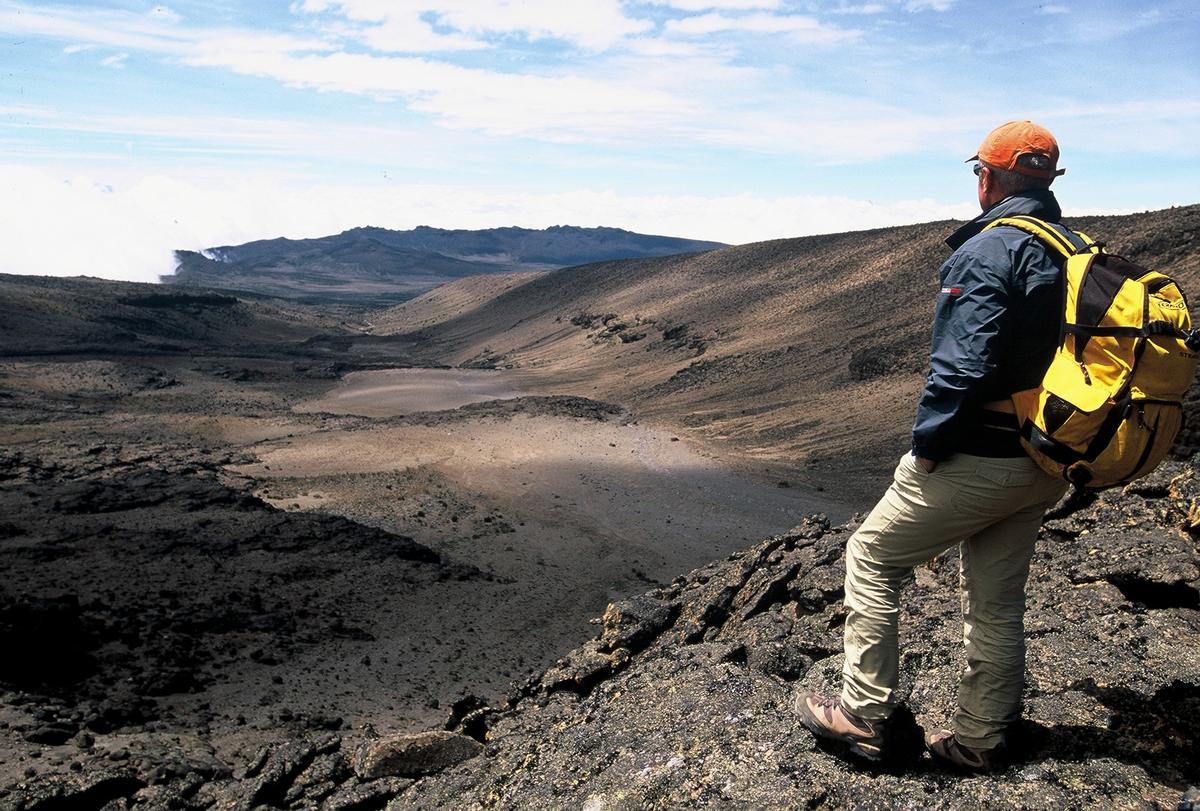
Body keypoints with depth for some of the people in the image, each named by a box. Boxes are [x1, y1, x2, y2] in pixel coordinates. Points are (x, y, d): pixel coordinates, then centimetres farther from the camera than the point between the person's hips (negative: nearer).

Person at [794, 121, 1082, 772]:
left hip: (979, 460, -8)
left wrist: (928, 444, -15)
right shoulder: (1081, 254, 10)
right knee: (997, 602, 17)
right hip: (1046, 467, 9)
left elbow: (962, 365, -25)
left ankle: (863, 716, 11)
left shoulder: (986, 252, -16)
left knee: (872, 558, 6)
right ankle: (978, 741, 30)